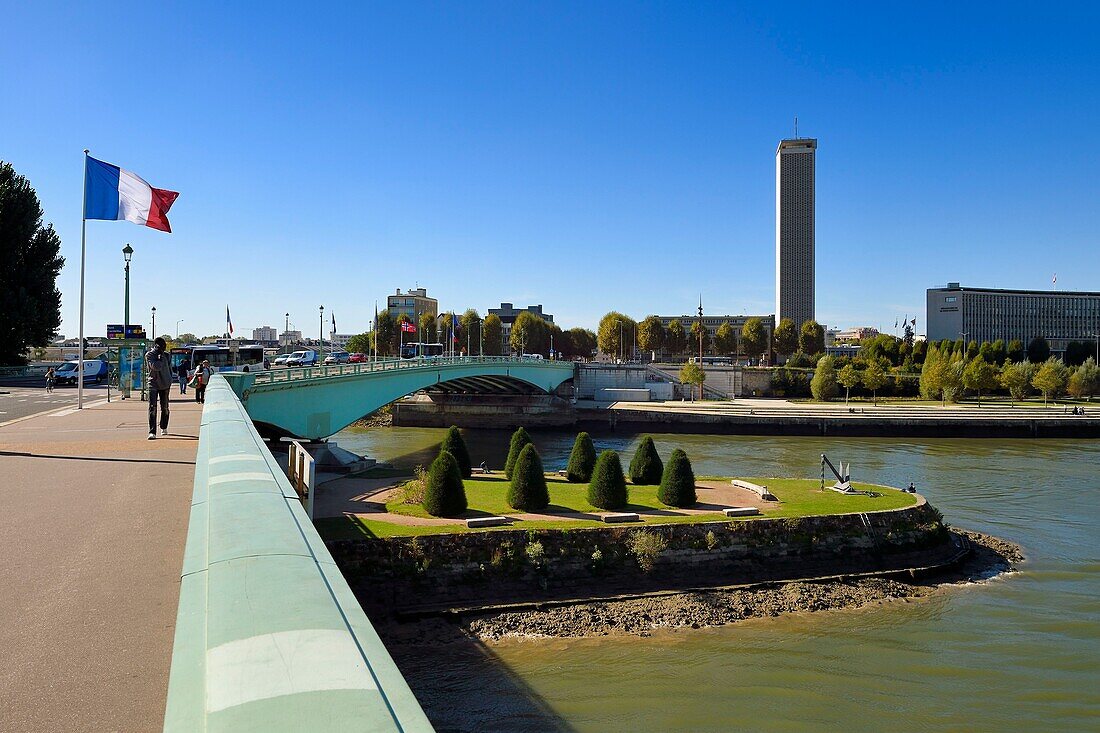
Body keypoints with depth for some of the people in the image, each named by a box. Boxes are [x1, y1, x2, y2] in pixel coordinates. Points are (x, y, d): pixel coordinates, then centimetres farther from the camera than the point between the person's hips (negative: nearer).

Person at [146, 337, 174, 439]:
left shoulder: (166, 355, 6)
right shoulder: (149, 355, -6)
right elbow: (156, 367, -20)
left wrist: (170, 381, 15)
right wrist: (160, 357, -14)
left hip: (165, 385, 4)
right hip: (153, 384, -4)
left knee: (165, 408, 12)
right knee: (152, 408, -12)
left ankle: (164, 428, 32)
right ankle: (152, 432, -15)